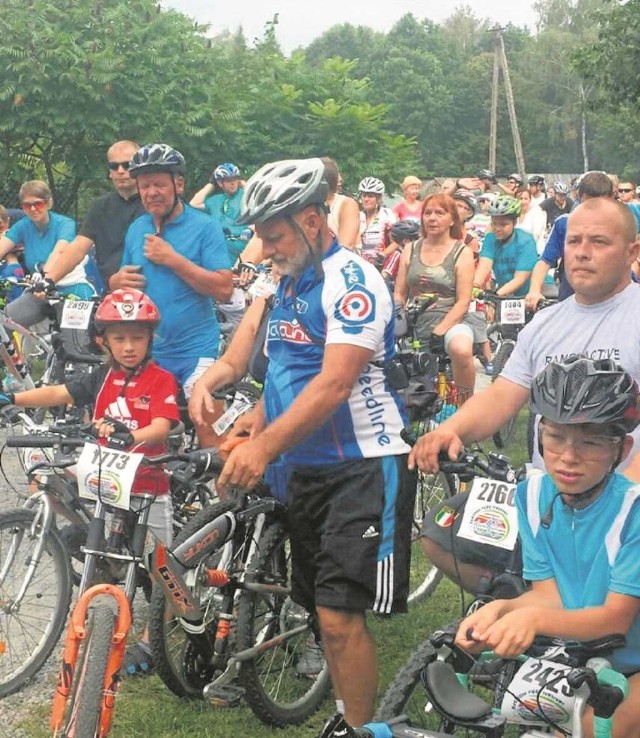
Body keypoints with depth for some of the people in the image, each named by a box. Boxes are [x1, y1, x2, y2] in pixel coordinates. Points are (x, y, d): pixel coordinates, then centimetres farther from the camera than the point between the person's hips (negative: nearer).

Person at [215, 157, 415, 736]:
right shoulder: (287, 284, 13)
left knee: (340, 615, -11)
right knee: (323, 611, 13)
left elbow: (335, 384, -26)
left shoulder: (352, 280, -15)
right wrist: (250, 440, 2)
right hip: (306, 466, 9)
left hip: (364, 465, -9)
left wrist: (265, 447, -34)